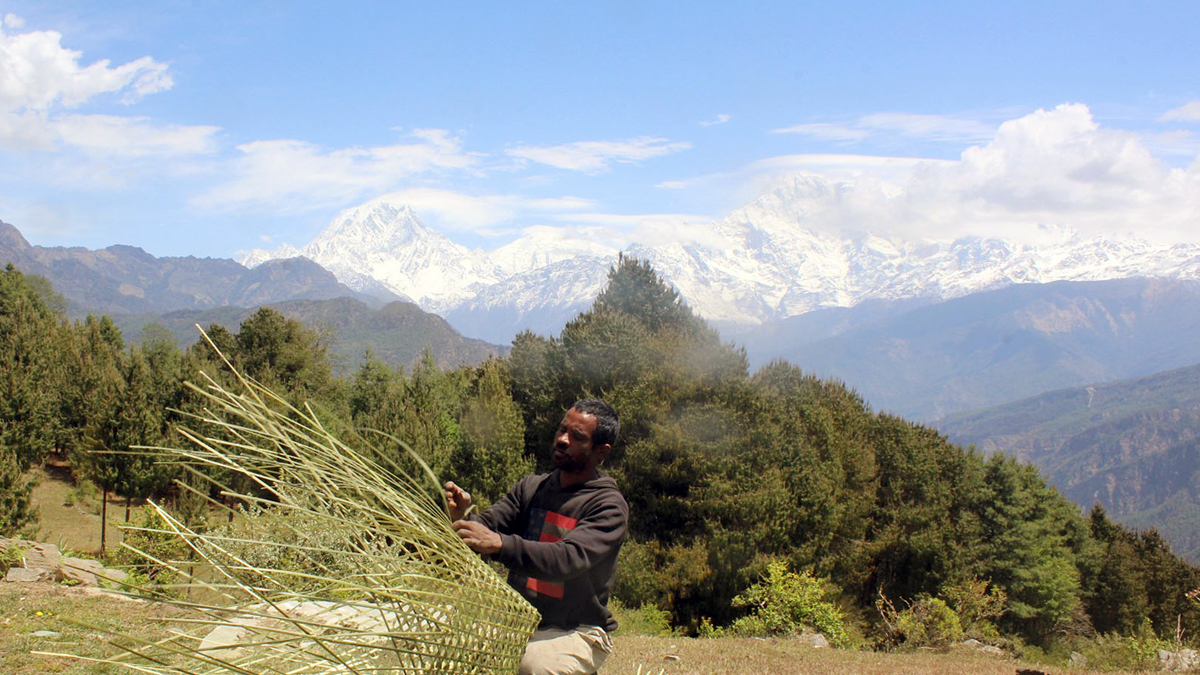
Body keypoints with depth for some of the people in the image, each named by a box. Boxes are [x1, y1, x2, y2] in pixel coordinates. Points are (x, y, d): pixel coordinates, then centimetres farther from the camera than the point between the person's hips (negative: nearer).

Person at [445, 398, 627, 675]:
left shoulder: (609, 506, -11)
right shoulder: (531, 487, 10)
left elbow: (569, 559, -26)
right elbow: (486, 525, 1)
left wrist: (500, 544, -40)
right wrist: (462, 516, -24)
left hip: (576, 631, -5)